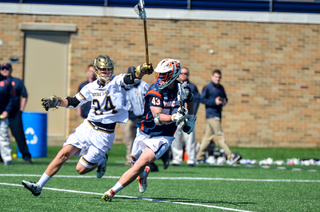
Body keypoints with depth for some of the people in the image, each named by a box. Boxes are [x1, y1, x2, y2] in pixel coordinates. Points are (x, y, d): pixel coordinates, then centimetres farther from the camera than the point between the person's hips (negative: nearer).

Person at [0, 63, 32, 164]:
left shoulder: (17, 82, 12)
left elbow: (24, 96, 12)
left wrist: (21, 109, 2)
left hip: (14, 113, -2)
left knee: (19, 134, -8)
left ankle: (26, 156, -5)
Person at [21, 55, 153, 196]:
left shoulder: (117, 82, -5)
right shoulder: (92, 87, 8)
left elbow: (134, 78, -22)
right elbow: (73, 102, 15)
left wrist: (141, 71, -44)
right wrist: (56, 102, 0)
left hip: (103, 134, -4)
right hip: (87, 127, 4)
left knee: (81, 169, -3)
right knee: (63, 154, -8)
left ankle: (101, 161, 28)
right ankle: (39, 186, -2)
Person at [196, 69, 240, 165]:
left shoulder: (221, 88, 18)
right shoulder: (207, 87, -4)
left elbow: (225, 98, 27)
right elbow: (202, 99, -9)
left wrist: (224, 101, 3)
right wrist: (214, 102, -17)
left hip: (218, 115, 8)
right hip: (211, 115, -8)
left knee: (208, 135, 10)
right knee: (220, 135, -11)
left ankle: (200, 157, 16)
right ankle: (230, 156, -19)